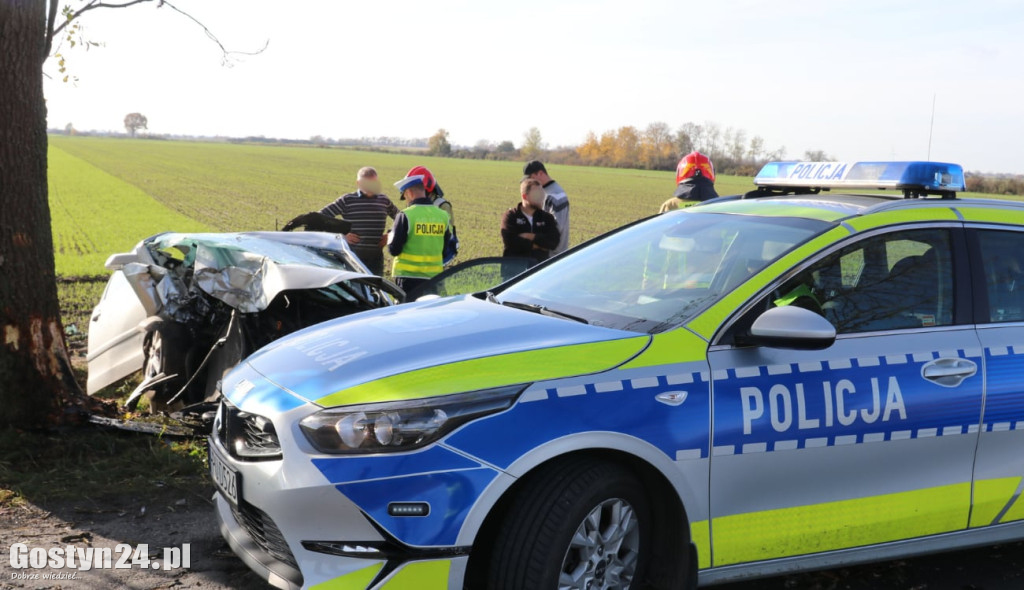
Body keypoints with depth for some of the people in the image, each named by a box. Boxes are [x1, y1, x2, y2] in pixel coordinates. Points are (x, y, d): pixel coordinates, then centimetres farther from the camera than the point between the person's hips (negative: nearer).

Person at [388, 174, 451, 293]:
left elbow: (394, 249, -11)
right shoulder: (442, 215, 3)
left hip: (408, 275, -5)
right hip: (433, 275, 5)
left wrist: (390, 236, 8)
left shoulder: (405, 215, -13)